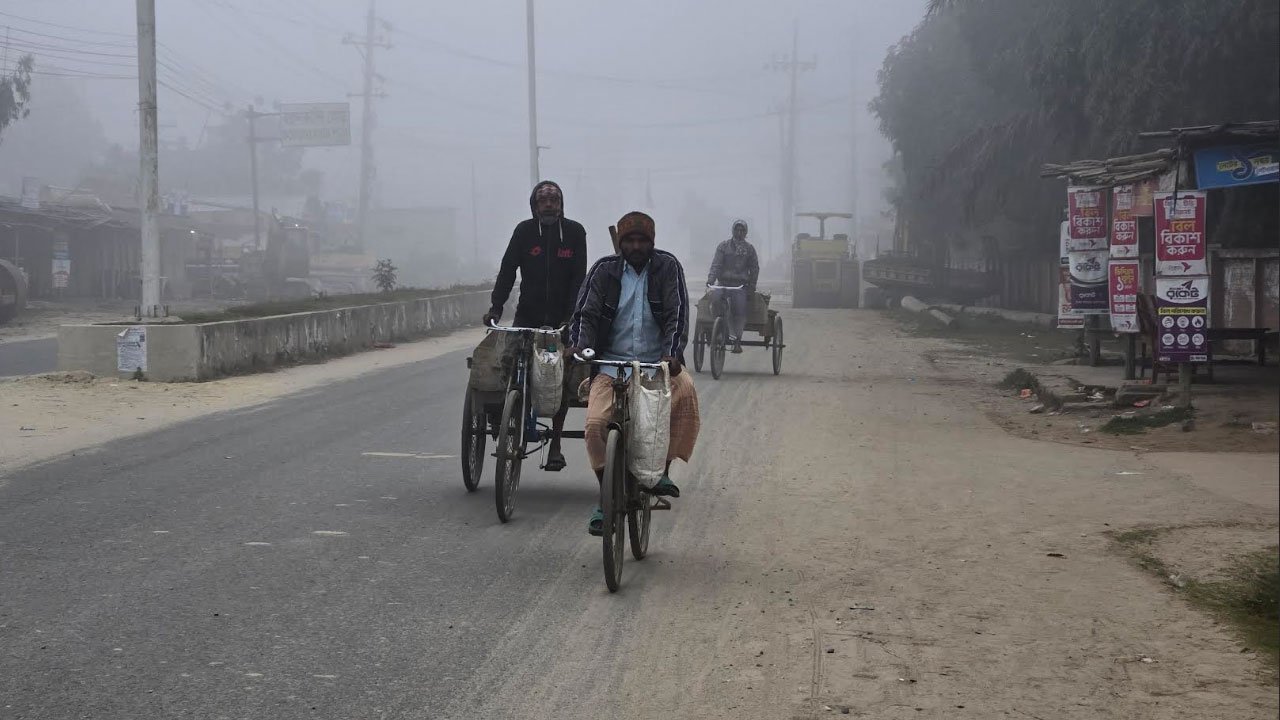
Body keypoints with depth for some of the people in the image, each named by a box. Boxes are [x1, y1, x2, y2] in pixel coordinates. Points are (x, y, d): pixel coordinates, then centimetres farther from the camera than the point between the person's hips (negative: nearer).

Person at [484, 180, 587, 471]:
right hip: (528, 314, 1)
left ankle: (555, 444, 7)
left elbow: (579, 279, -4)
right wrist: (495, 306, -14)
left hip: (562, 317, -1)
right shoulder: (524, 231, 2)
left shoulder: (575, 232, 0)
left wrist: (571, 317, -14)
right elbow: (507, 271, -1)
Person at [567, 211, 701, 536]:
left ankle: (662, 470, -18)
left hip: (659, 362, -1)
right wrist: (579, 345, -21)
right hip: (612, 363, 1)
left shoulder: (667, 267, 1)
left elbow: (678, 314, -8)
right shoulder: (604, 270, 4)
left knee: (686, 391, -33)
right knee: (595, 423, -20)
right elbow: (585, 313, 0)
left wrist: (672, 353, -24)